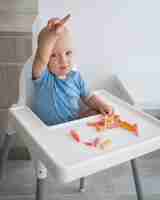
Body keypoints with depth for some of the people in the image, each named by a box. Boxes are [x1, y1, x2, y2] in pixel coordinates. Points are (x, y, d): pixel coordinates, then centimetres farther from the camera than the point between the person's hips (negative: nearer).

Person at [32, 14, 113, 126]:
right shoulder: (43, 77, -16)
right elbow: (41, 59, -38)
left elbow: (89, 97, 12)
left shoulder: (76, 76, 0)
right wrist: (53, 34, -55)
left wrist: (101, 105, -8)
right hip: (50, 129, -5)